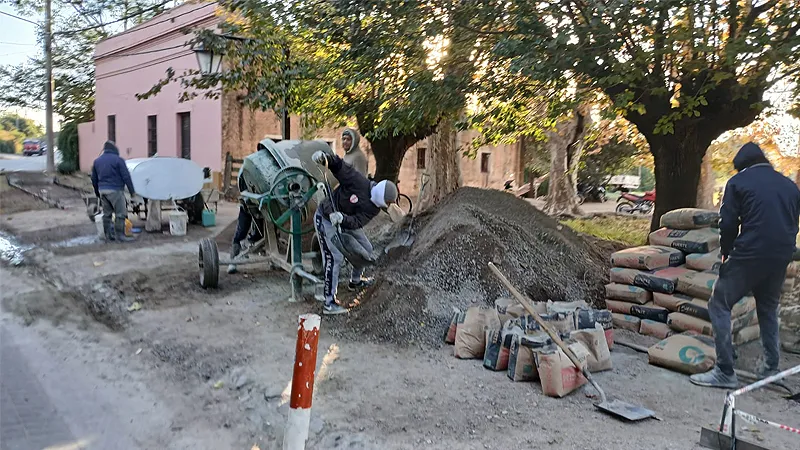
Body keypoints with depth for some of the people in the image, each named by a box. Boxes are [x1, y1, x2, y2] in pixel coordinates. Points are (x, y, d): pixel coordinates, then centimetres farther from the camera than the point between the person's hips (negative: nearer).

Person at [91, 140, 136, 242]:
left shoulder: (97, 161, 13)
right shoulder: (118, 159, -8)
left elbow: (94, 179, 18)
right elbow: (126, 176, -10)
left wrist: (97, 192, 26)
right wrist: (132, 191, -6)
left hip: (102, 190, 7)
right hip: (115, 190, -7)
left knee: (107, 213, 14)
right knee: (120, 213, -3)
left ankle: (108, 235, 18)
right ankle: (119, 235, -6)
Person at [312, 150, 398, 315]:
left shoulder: (374, 208, -11)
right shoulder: (359, 182, -29)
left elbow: (357, 222, -24)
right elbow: (340, 166, -22)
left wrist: (343, 218, -44)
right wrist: (325, 158, -40)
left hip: (346, 222, 8)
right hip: (326, 220, -8)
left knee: (366, 249, 16)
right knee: (335, 258, -17)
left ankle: (355, 281, 41)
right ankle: (329, 303, -13)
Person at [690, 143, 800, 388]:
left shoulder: (738, 182, -1)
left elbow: (727, 223, -5)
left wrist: (726, 253, 9)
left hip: (749, 255, -6)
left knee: (719, 305, 0)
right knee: (769, 310, 22)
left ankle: (725, 372, -4)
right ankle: (770, 367, 28)